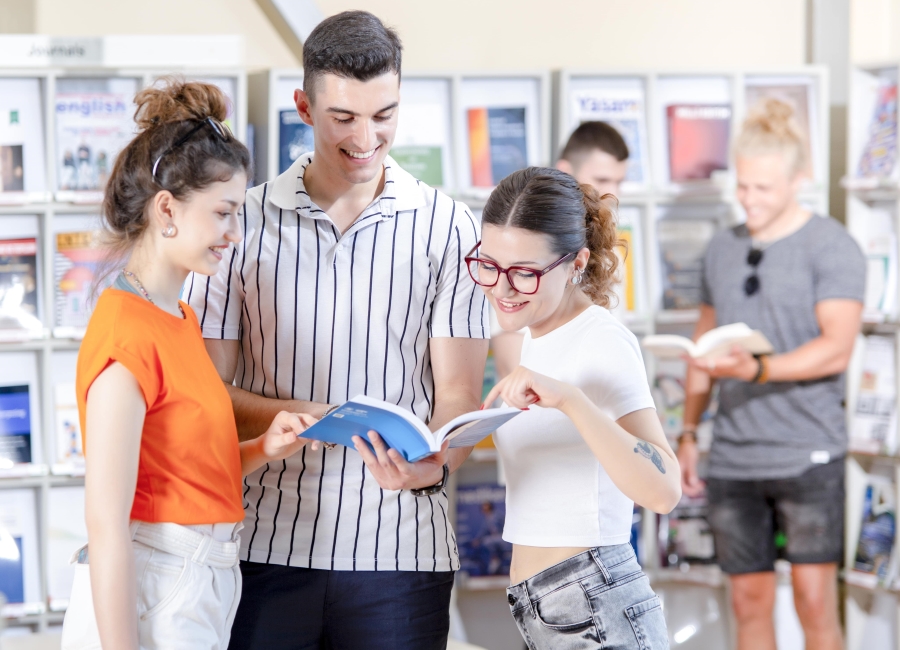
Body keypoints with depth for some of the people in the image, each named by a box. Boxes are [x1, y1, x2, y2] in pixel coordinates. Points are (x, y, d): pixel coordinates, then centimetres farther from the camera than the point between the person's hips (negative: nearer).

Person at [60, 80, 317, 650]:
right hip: (145, 603, -9)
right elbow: (106, 523, -20)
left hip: (201, 596, 9)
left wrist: (261, 451, 1)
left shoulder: (181, 319, 11)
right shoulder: (128, 334, -17)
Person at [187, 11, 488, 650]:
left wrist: (432, 465, -23)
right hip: (266, 544, 0)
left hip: (399, 550, 0)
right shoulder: (245, 223, 5)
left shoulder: (449, 229, 4)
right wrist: (303, 416, -17)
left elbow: (458, 394, -1)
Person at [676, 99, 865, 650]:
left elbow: (836, 349, -14)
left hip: (807, 454, -5)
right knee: (750, 602, 6)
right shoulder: (723, 249, 14)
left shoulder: (831, 247, -4)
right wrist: (689, 432, 14)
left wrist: (757, 369, -27)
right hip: (733, 457, 5)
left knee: (815, 600, -7)